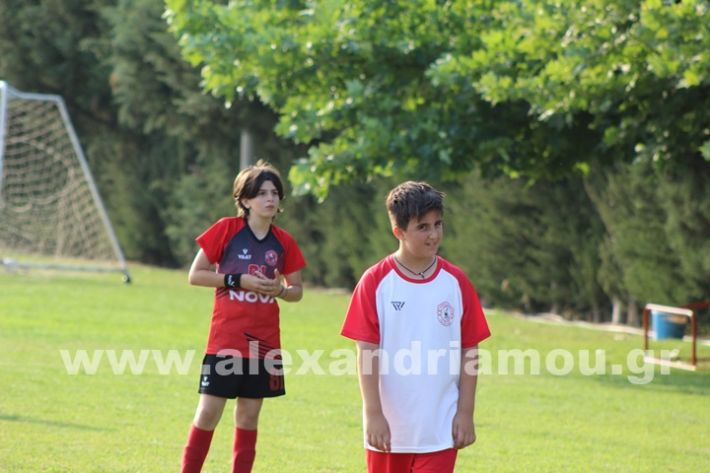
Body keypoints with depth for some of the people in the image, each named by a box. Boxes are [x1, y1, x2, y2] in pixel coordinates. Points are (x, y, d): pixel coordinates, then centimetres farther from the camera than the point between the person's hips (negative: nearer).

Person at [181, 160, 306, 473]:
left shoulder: (283, 242, 5)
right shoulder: (226, 230, -4)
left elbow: (297, 291, 12)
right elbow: (195, 275, -4)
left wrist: (280, 289, -11)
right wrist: (239, 280, -14)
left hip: (263, 341, 3)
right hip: (225, 339, -3)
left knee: (249, 415, 7)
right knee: (209, 412, -6)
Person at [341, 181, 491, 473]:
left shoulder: (456, 283, 1)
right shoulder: (375, 283, -6)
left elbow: (469, 353, 3)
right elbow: (367, 353, -7)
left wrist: (466, 412, -1)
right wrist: (373, 414, -12)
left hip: (440, 427, 1)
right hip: (389, 426, 0)